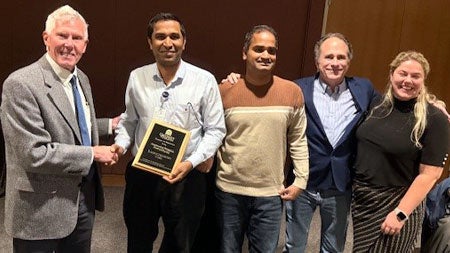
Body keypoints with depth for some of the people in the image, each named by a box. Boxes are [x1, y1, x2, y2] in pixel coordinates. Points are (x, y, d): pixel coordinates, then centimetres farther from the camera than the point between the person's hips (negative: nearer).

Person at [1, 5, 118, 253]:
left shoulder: (81, 79, 6)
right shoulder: (21, 84, -20)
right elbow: (35, 154, -25)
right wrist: (92, 154, -19)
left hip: (84, 198, 7)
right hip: (42, 208, -7)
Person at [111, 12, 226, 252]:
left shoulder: (204, 80, -9)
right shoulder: (136, 77, 0)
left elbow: (215, 130, -5)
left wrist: (191, 162, -17)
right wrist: (120, 144, -6)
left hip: (186, 176, -2)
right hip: (141, 174, 3)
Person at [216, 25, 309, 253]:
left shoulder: (292, 92, -3)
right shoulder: (224, 91, -5)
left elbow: (298, 141, 3)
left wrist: (301, 180, 1)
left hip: (270, 194, 0)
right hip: (229, 190, 0)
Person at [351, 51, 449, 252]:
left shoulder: (434, 118, -13)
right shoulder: (377, 104, 2)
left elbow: (430, 174, -15)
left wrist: (401, 213, -17)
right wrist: (353, 186, 6)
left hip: (396, 203, -5)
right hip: (361, 197, 5)